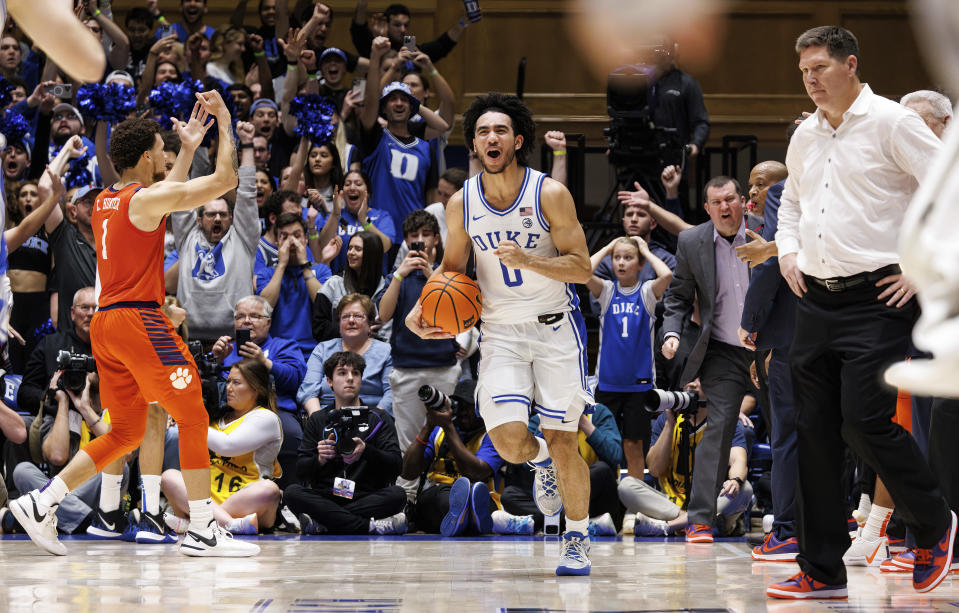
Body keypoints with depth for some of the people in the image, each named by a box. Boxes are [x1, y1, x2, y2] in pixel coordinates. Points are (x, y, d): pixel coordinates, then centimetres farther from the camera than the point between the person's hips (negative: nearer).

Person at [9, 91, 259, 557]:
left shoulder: (104, 201, 16)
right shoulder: (145, 198, -10)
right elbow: (224, 180, -9)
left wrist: (189, 148, 35)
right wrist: (225, 124, 3)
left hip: (106, 323, 9)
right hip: (138, 319, -9)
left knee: (126, 432, 14)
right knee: (193, 417, -3)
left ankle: (41, 503, 8)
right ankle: (202, 531, -6)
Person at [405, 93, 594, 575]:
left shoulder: (550, 194, -12)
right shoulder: (462, 204, -2)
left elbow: (582, 268, -13)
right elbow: (451, 266, 15)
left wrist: (527, 260, -28)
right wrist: (423, 308, -3)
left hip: (555, 326, -2)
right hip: (500, 331, 2)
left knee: (563, 443, -2)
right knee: (508, 439, -15)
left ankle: (577, 539, 19)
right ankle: (541, 461, 22)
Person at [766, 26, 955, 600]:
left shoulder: (891, 123, -7)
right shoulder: (805, 136, 14)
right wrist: (788, 251, 17)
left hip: (876, 299, -7)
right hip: (815, 301, 7)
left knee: (864, 421, -15)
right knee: (815, 432, 4)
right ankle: (822, 570, 9)